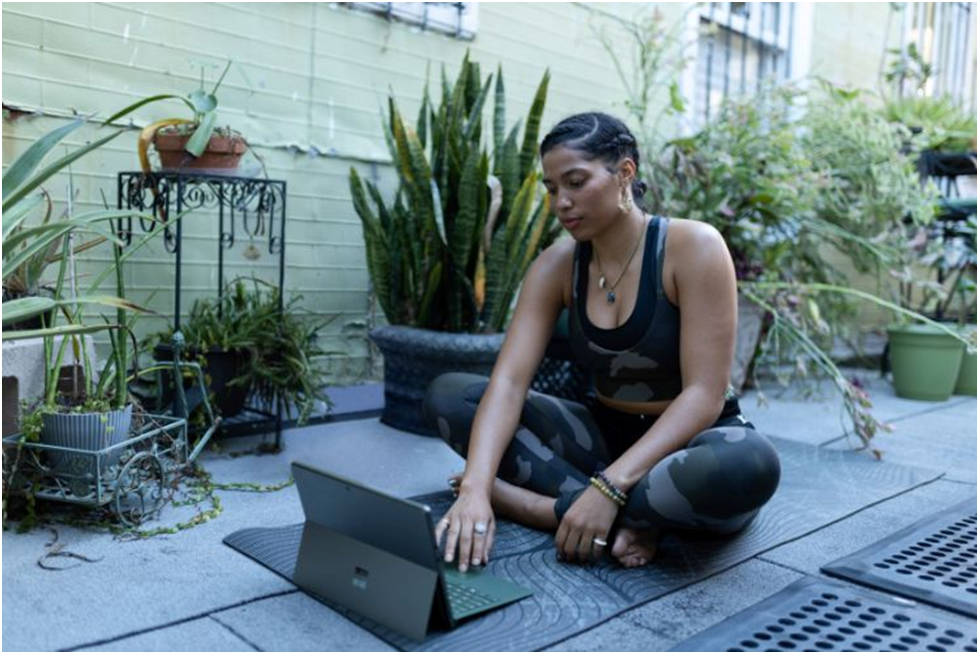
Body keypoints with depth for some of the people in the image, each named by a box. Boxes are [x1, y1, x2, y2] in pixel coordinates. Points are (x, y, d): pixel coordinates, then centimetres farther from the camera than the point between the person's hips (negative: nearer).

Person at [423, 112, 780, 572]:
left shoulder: (693, 246, -18)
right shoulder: (556, 267, -5)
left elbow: (704, 395, -23)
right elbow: (508, 383, -15)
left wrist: (609, 488, -33)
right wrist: (475, 487, -32)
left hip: (691, 441, -4)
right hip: (605, 435, 5)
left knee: (749, 465, -41)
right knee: (447, 395, -10)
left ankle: (548, 506, -22)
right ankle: (626, 517, -20)